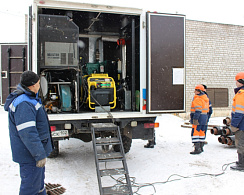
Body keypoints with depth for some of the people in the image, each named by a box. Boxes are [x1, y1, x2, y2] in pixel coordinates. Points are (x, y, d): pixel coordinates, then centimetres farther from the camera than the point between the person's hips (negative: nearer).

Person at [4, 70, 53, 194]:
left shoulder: (28, 98, 10)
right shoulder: (23, 104, -26)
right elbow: (27, 133, -30)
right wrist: (40, 155, -27)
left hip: (34, 151, 11)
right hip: (29, 155, -11)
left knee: (39, 182, 25)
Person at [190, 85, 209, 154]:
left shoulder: (198, 99, -16)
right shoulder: (205, 98, 16)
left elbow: (198, 110, -22)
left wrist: (195, 119, -23)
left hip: (199, 118, -10)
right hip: (204, 117, 10)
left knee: (195, 132, -8)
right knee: (201, 132, 16)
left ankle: (197, 149, -12)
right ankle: (201, 147, 24)